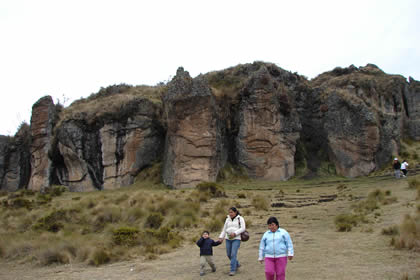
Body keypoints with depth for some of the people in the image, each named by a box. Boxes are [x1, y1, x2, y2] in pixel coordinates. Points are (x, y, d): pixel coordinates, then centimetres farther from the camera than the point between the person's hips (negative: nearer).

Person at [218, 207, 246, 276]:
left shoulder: (240, 218, 1)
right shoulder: (228, 219, 13)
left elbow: (243, 228, -7)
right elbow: (224, 229, 17)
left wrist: (235, 233, -17)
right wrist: (221, 237, 5)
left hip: (236, 239, -5)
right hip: (228, 239, 5)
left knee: (233, 254, -14)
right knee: (229, 254, 8)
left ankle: (233, 270, -7)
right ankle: (237, 264, 33)